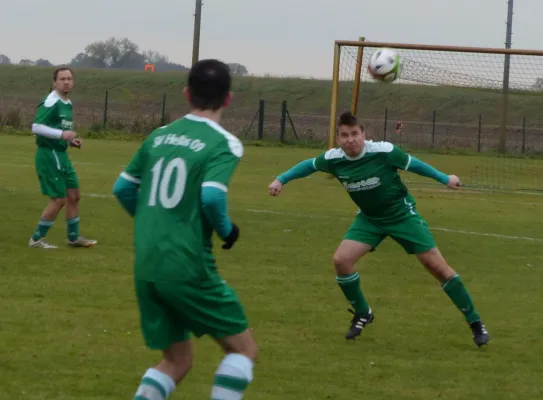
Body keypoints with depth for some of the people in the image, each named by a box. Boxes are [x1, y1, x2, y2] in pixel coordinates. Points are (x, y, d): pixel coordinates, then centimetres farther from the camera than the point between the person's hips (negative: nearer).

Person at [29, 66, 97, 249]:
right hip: (49, 155, -9)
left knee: (74, 195, 14)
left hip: (61, 154, 10)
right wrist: (62, 134, -28)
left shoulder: (67, 104, 13)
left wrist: (70, 141, 8)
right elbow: (36, 127, -25)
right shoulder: (50, 102, -17)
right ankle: (36, 239, 6)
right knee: (59, 199, -6)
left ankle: (74, 237, 26)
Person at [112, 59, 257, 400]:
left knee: (176, 361, 18)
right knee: (244, 348, 9)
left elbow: (123, 188, 16)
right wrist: (228, 230, -2)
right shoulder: (224, 143, -7)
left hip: (146, 268, 6)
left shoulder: (159, 136, 12)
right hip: (189, 268, -6)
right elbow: (212, 196, -21)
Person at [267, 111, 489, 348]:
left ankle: (475, 322, 6)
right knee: (341, 260, -14)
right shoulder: (333, 159, -16)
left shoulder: (383, 152, -27)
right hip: (370, 218, 4)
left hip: (402, 214, -4)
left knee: (437, 266, -5)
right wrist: (281, 180, 4)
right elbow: (309, 165, 5)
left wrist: (444, 178, -4)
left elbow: (411, 163, -11)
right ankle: (362, 314, 10)